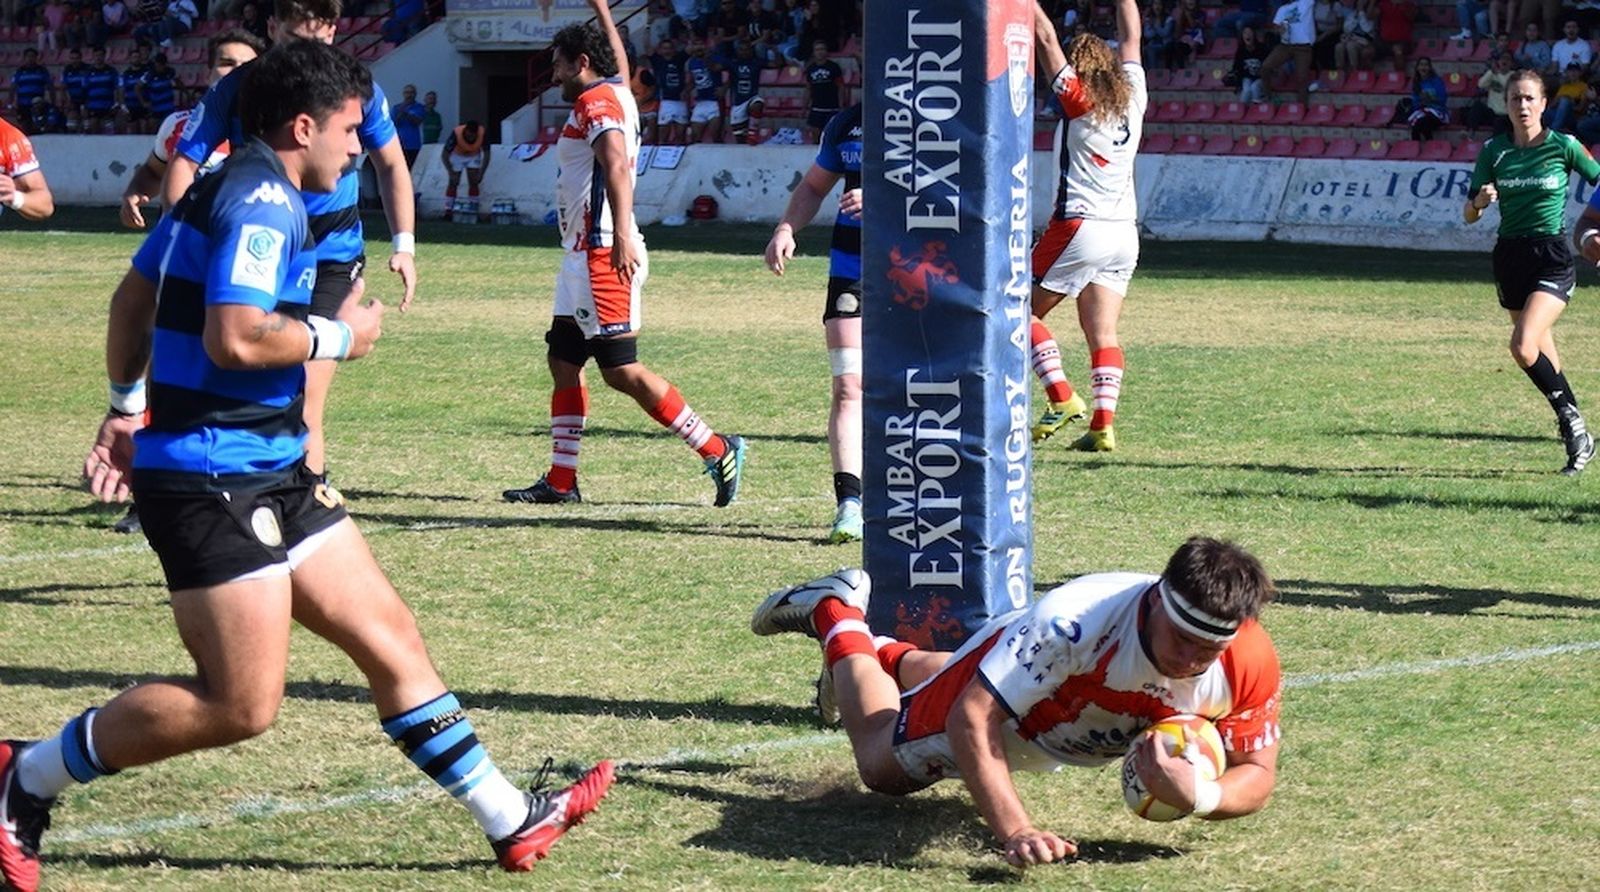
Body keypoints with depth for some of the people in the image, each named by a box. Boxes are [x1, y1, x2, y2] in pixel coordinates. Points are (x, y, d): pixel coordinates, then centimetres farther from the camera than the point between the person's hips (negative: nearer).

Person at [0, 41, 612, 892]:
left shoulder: (223, 188, 15)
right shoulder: (263, 202, -16)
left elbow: (132, 296, 23)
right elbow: (236, 339, -27)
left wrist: (127, 406, 29)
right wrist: (340, 335, -11)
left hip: (269, 473, 11)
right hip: (213, 482, -11)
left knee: (391, 636, 9)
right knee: (241, 706, -8)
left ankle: (511, 820, 13)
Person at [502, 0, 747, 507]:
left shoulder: (595, 103, -12)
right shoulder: (616, 92, 15)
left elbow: (617, 165, -27)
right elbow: (618, 62, 38)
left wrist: (622, 234, -38)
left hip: (603, 257, -10)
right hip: (584, 257, 10)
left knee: (621, 371, -11)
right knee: (563, 361, 12)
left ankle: (717, 451, -9)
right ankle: (560, 481, 15)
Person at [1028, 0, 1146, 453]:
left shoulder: (1080, 101, -7)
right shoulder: (1132, 98, 6)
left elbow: (1046, 38, -6)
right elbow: (1131, 38, 20)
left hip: (1080, 227, -6)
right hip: (1124, 233, 6)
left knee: (1023, 311, 7)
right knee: (1103, 334, 3)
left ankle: (1062, 399, -3)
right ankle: (1103, 425, -7)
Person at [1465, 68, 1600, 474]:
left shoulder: (1563, 146, -6)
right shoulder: (1494, 150, 2)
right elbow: (1469, 214, 4)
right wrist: (1480, 200, -17)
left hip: (1552, 258, -4)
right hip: (1509, 257, 5)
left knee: (1524, 346, -22)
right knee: (1542, 354, 11)